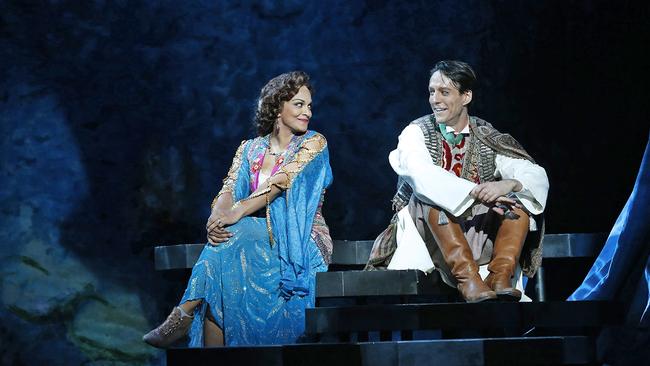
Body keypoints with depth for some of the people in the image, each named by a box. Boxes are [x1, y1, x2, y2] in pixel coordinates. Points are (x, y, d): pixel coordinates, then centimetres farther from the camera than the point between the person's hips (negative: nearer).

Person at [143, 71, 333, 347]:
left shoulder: (313, 143, 1)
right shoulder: (249, 149, 15)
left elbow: (281, 182, -16)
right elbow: (230, 190, 0)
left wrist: (238, 212, -31)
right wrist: (218, 215, -26)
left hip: (301, 246, -3)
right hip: (260, 238, 3)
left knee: (236, 234, -33)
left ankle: (185, 314, -33)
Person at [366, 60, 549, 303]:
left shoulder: (488, 139, 5)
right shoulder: (416, 133, -1)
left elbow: (538, 177, -5)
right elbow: (421, 175, -24)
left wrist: (509, 184, -29)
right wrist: (476, 193, -35)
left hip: (476, 236, 3)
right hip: (427, 229, -2)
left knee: (520, 198, -15)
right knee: (430, 195, -30)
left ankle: (501, 276, -29)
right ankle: (467, 277, -38)